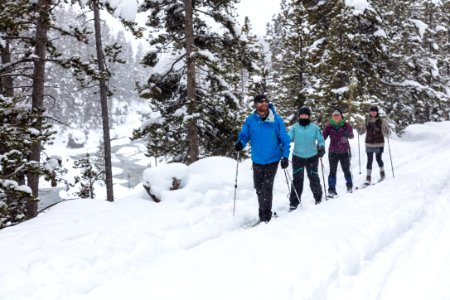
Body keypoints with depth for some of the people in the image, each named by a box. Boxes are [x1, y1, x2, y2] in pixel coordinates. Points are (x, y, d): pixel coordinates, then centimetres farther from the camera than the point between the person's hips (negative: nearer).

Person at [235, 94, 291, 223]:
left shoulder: (277, 120, -8)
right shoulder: (250, 120, -4)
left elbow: (285, 139, -3)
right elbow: (244, 135, 3)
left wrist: (285, 157, -10)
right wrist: (240, 143, -19)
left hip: (272, 160, -3)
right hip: (257, 160, 3)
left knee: (267, 187, -7)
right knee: (259, 188, 11)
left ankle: (265, 215, 5)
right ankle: (264, 212, 29)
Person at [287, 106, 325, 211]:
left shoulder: (315, 127, 2)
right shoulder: (294, 127, 2)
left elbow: (321, 140, 6)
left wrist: (321, 148, -12)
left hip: (312, 157, 0)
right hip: (298, 156, 0)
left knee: (313, 178, 8)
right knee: (297, 179, -2)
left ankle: (318, 198, 29)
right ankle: (294, 203, 3)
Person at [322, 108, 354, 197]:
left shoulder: (346, 125, -2)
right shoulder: (329, 126, 1)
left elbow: (351, 136, -8)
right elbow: (323, 137, -2)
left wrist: (348, 134, -30)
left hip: (344, 152, 0)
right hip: (333, 152, 0)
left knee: (346, 170, 9)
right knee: (332, 171, -3)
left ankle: (349, 186, 30)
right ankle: (331, 189, 2)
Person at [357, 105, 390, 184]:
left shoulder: (381, 121, -4)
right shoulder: (367, 121, 3)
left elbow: (386, 133, -3)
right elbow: (361, 131, 11)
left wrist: (386, 132, -25)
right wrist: (359, 129, -10)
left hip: (379, 144, -2)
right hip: (369, 144, 2)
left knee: (378, 159, 3)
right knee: (369, 160, 1)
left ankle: (382, 172, 30)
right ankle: (368, 177, 4)